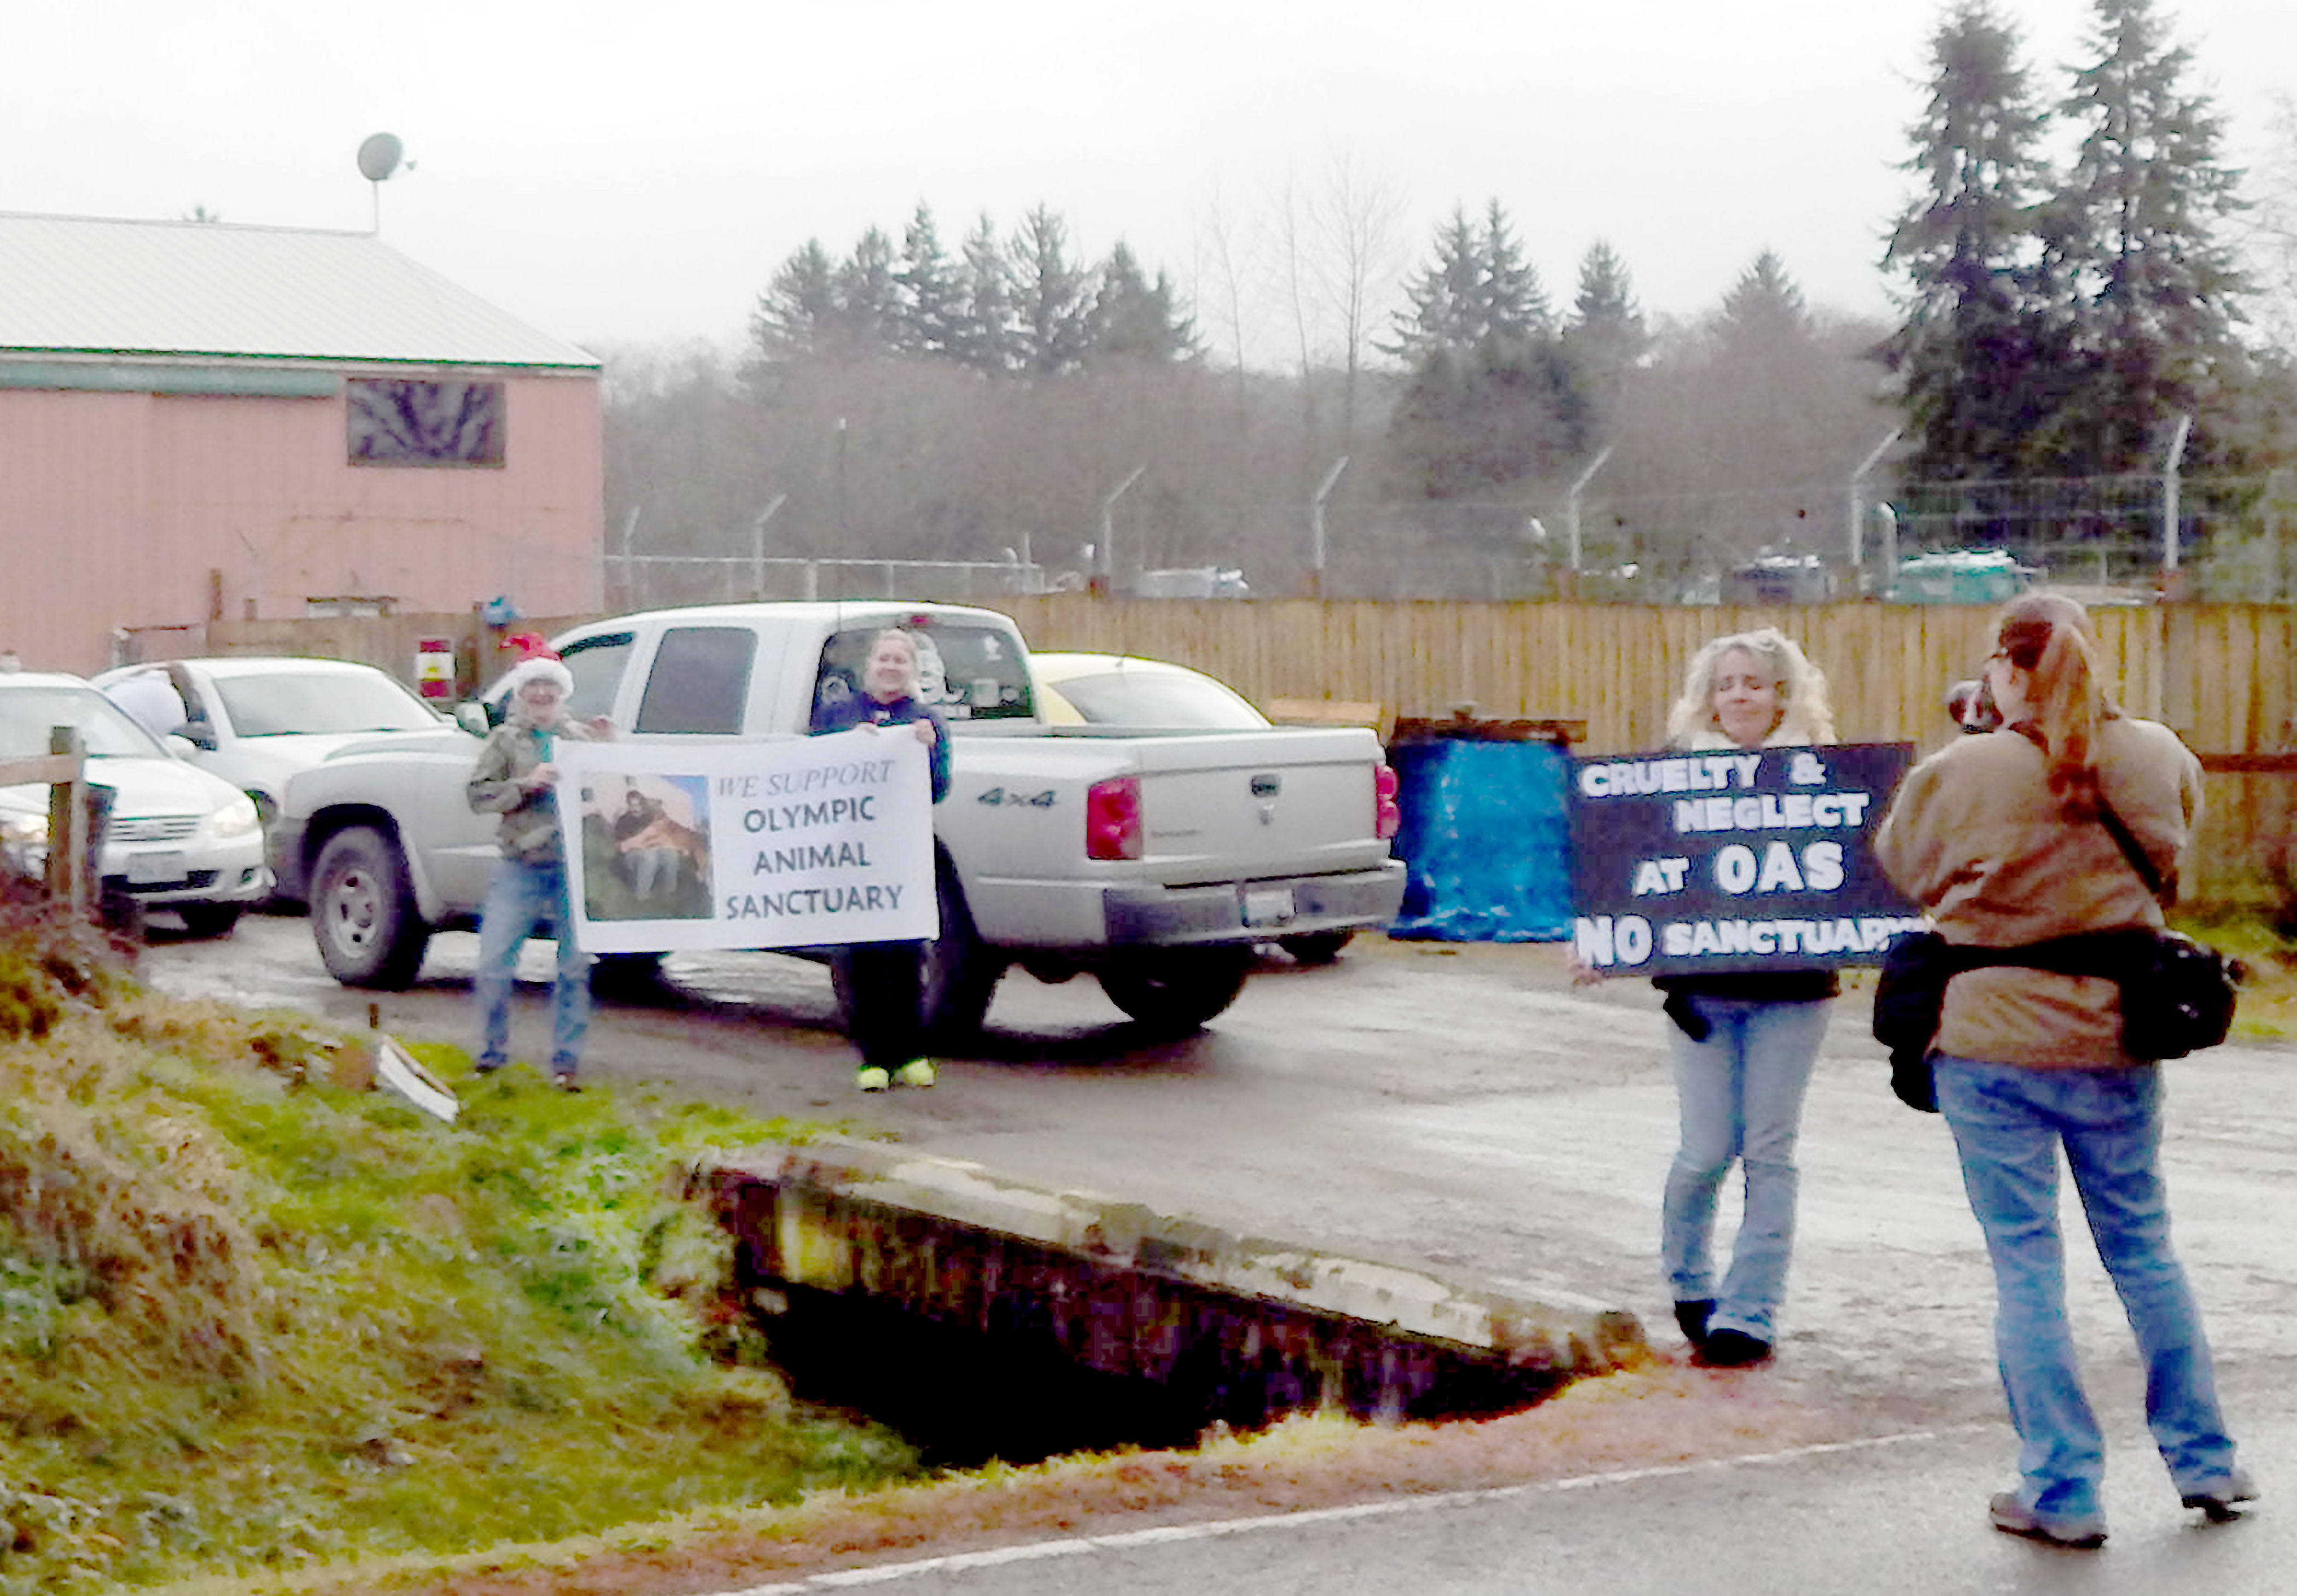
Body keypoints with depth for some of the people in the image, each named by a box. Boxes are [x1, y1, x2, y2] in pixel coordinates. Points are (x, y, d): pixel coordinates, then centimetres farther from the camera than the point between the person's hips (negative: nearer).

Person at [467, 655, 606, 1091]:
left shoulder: (583, 737, 12)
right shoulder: (505, 740, 9)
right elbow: (477, 794, 1)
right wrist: (524, 784, -13)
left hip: (573, 869, 1)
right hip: (520, 870, -1)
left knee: (575, 968, 2)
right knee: (493, 965, -3)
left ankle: (566, 1062, 11)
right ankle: (492, 1056, 14)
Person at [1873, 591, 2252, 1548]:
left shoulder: (1959, 776, -14)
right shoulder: (2156, 761, -3)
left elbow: (1897, 867, 5)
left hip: (1992, 1045, -3)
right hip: (2118, 1039, 4)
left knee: (2025, 1267, 5)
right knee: (2142, 1248, 18)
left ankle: (2061, 1493, 8)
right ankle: (2205, 1462, 27)